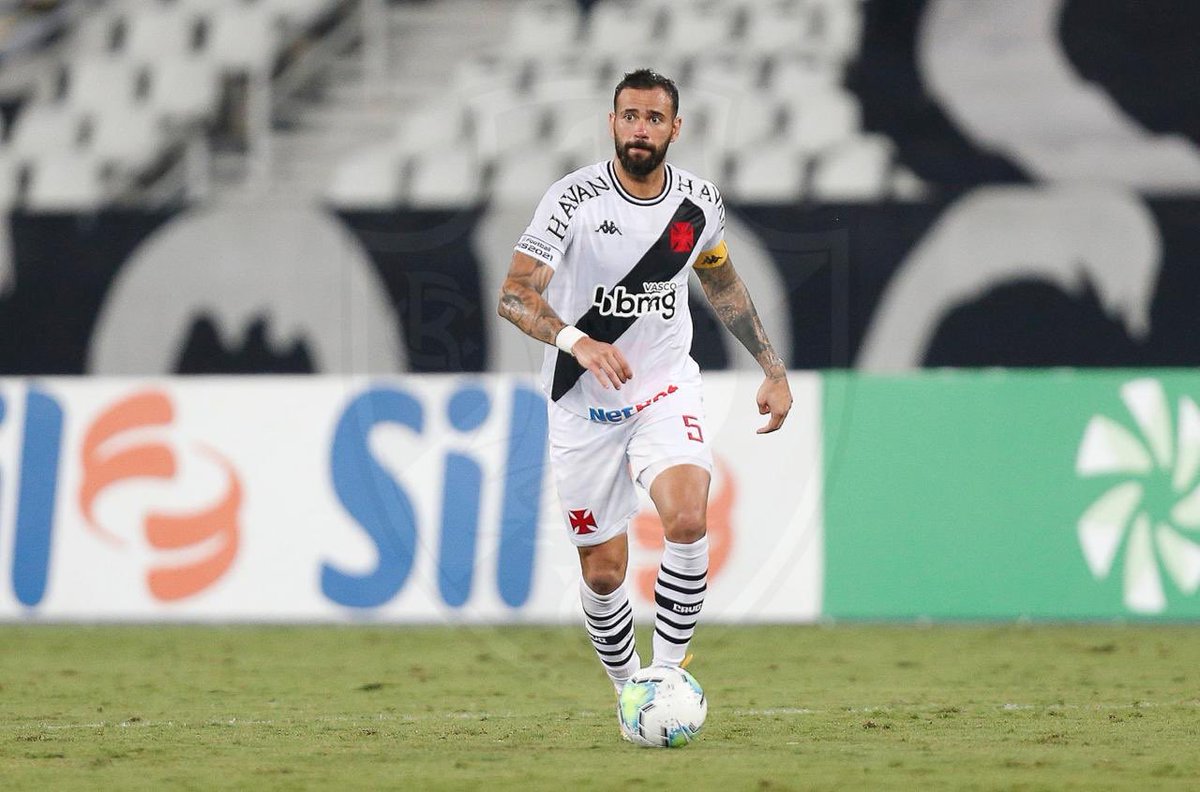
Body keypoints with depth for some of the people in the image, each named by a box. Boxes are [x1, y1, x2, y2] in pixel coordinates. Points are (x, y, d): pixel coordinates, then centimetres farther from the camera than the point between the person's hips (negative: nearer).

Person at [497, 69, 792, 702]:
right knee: (603, 571, 2)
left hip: (666, 387, 1)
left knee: (687, 518, -26)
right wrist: (577, 341, -40)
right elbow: (514, 296, -22)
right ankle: (629, 690, 26)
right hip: (583, 405, -1)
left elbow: (721, 282, 18)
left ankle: (668, 668, -12)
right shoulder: (574, 198, -15)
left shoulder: (699, 202, -2)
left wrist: (773, 369, 16)